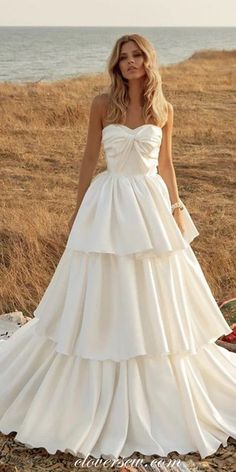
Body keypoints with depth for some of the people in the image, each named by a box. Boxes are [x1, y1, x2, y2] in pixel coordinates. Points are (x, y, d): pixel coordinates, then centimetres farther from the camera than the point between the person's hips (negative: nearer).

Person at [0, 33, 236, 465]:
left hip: (152, 203, 2)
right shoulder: (102, 104, -3)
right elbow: (89, 158, 2)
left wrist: (176, 208, 5)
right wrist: (78, 209, 2)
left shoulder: (163, 109, 3)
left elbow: (166, 163, 10)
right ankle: (104, 394, 22)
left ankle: (157, 394, 29)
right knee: (103, 300, 5)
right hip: (109, 204, -2)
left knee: (155, 299, 10)